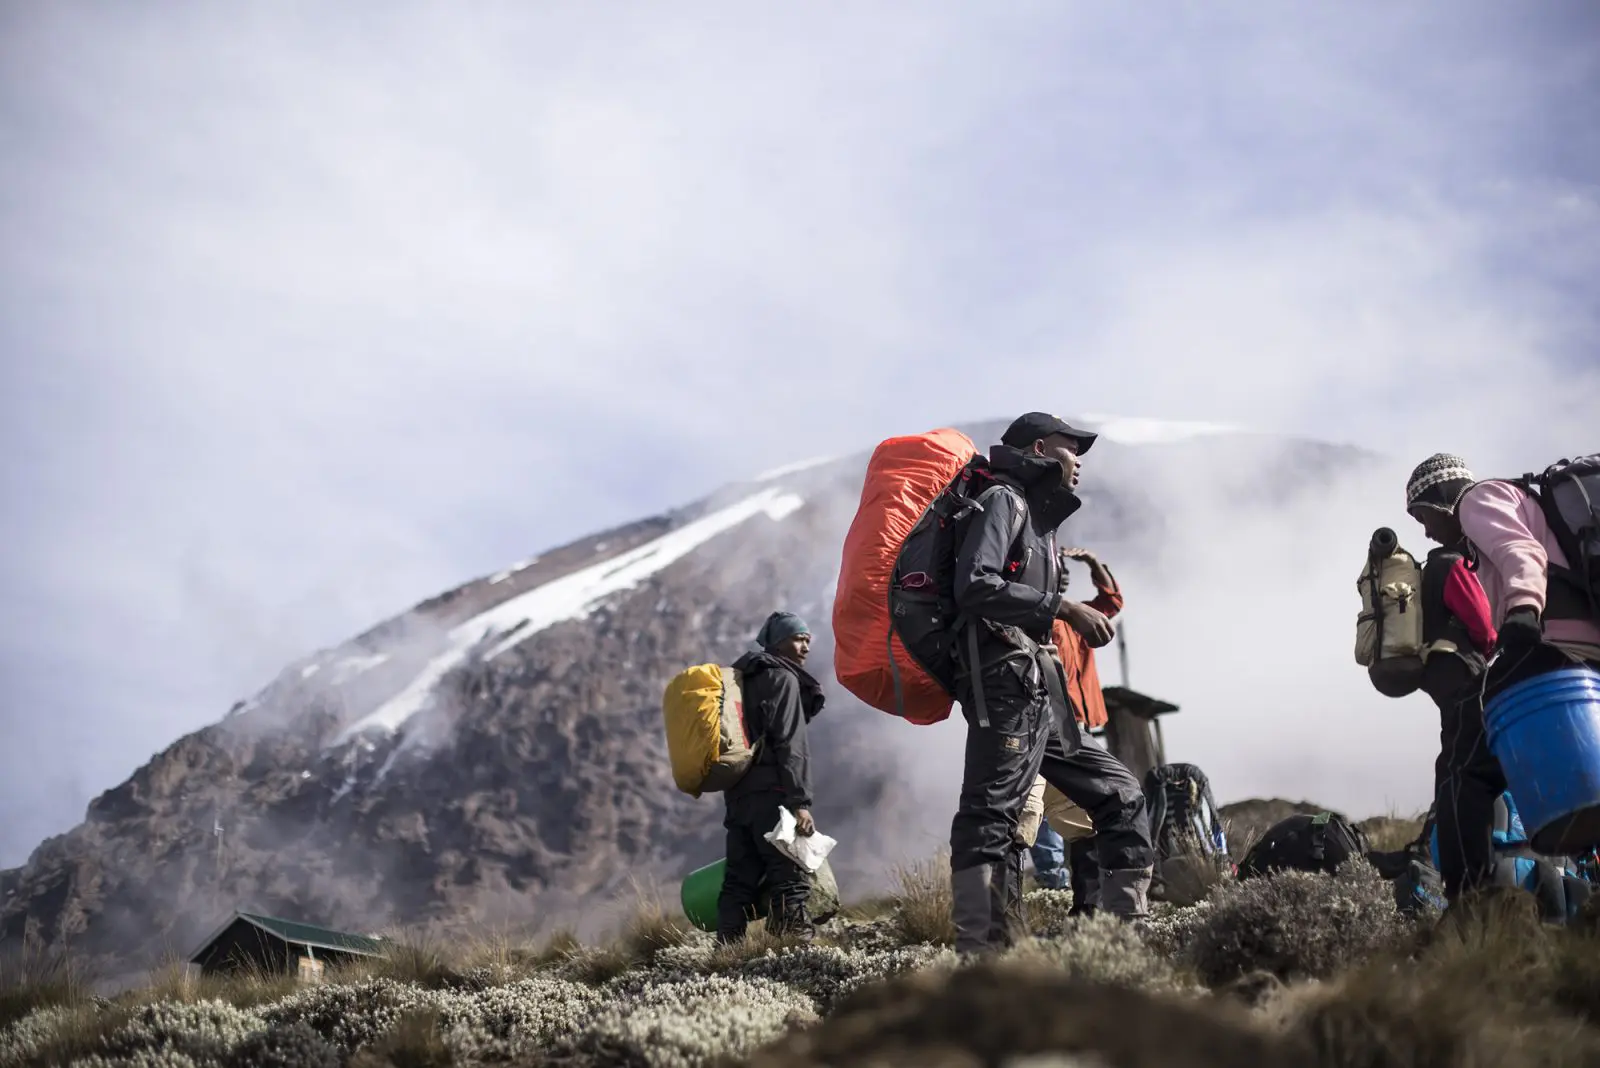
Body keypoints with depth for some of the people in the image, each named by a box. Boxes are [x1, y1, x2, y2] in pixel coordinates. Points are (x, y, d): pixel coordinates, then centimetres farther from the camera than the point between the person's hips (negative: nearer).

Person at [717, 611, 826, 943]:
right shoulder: (783, 679, -3)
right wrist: (800, 802, -18)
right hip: (772, 796, -9)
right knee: (790, 881, -12)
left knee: (739, 882, 7)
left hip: (738, 797, 9)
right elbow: (789, 745, -13)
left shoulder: (745, 678, 24)